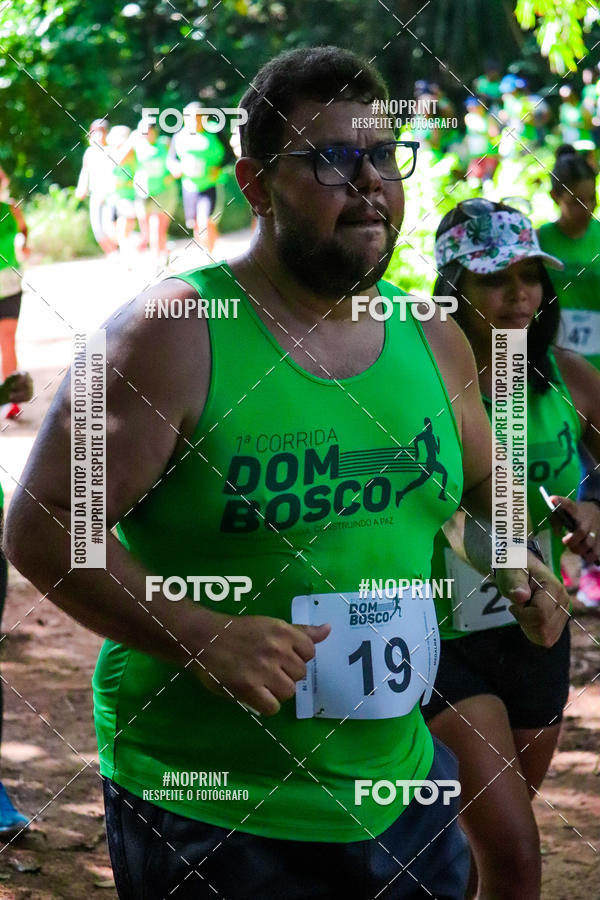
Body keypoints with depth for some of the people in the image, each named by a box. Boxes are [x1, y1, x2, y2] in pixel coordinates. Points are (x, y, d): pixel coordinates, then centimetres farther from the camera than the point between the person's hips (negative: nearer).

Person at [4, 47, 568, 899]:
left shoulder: (433, 343, 6)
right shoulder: (173, 335, -13)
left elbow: (480, 492, 23)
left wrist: (512, 567, 1)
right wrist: (203, 637, -26)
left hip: (397, 790, 6)